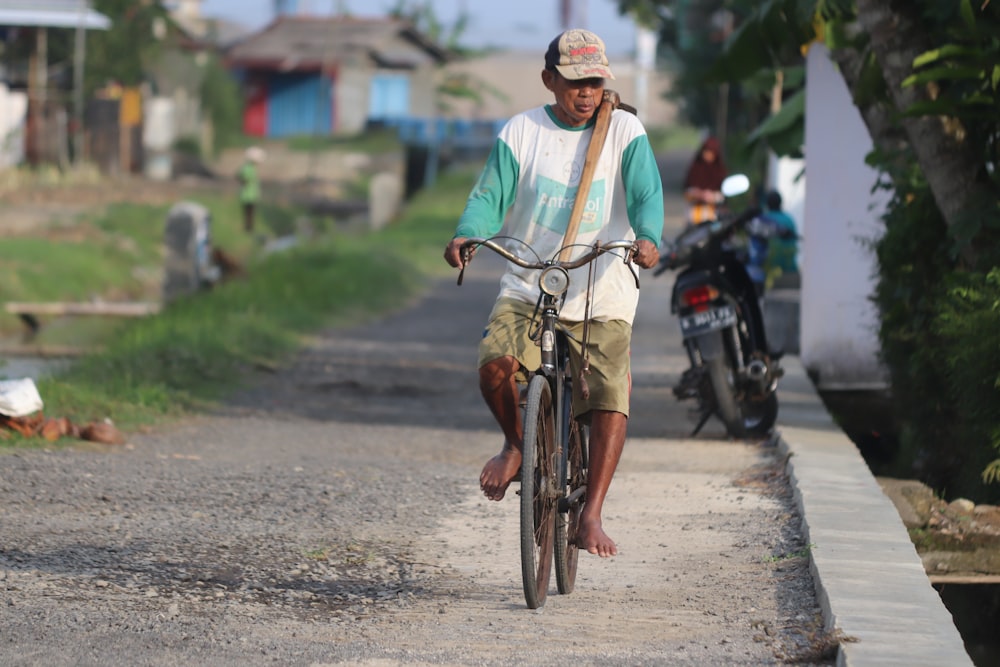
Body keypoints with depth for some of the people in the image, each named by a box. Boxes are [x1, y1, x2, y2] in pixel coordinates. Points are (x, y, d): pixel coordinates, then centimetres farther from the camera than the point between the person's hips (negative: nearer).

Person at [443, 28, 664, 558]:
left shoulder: (625, 131, 3)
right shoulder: (521, 132, 4)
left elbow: (646, 194, -9)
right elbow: (491, 195, -3)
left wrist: (647, 237, -32)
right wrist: (467, 235, -26)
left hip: (603, 298, 0)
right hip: (527, 288, 0)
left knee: (611, 399, -16)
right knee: (495, 364, -25)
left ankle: (591, 516, -9)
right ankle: (515, 443, 6)